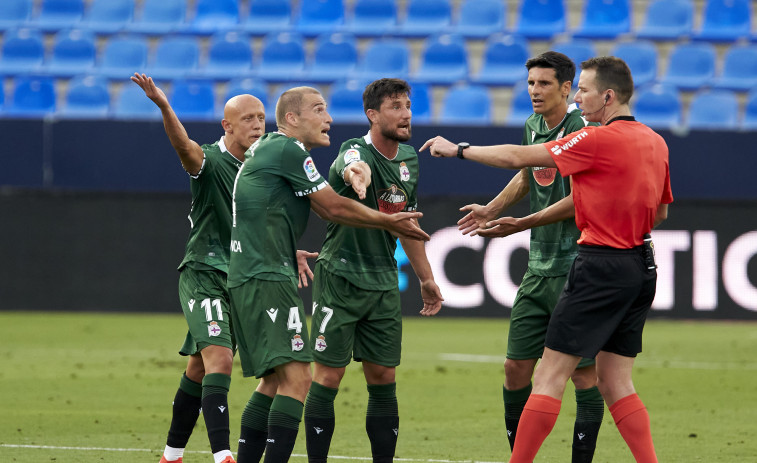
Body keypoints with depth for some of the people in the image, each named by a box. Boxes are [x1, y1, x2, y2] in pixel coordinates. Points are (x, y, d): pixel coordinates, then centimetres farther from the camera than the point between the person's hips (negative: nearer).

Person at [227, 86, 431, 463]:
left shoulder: (264, 147, 21)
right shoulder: (288, 149, -9)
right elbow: (335, 208, -6)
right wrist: (389, 222, 5)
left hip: (246, 278, 10)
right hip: (267, 278, -10)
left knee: (274, 382, 15)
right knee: (296, 376, -16)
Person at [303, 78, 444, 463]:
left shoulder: (409, 159, 8)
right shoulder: (355, 152, -14)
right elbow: (355, 168, -42)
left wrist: (426, 278, 24)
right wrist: (357, 174, -67)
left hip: (383, 283, 6)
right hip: (340, 277, -6)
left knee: (383, 380, 6)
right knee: (328, 376, -5)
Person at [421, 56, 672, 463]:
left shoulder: (599, 140, -14)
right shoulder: (655, 142, 9)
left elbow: (515, 157, -10)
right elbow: (660, 212, 21)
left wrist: (457, 150, 1)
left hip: (601, 266, -8)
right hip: (642, 266, 8)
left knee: (549, 376, -3)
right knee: (615, 383, 11)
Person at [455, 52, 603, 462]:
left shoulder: (582, 132, -13)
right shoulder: (533, 127, 12)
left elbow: (577, 201, -17)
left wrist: (521, 224, -20)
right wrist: (490, 210, 21)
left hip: (577, 267, -8)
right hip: (539, 269, 8)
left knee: (584, 373, -5)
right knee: (516, 368, 5)